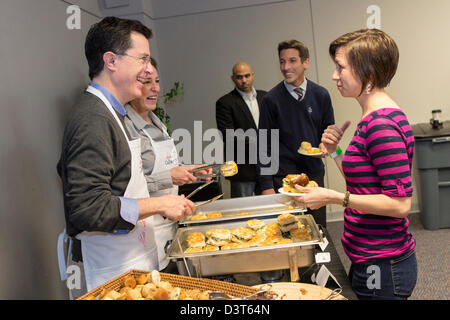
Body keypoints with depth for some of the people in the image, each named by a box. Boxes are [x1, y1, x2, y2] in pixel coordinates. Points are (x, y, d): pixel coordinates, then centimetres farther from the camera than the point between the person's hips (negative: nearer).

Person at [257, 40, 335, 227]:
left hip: (315, 173, 3)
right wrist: (267, 185, -7)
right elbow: (265, 146, -4)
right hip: (283, 178, -3)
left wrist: (325, 145, -8)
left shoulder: (321, 95, 2)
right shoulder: (271, 100, -6)